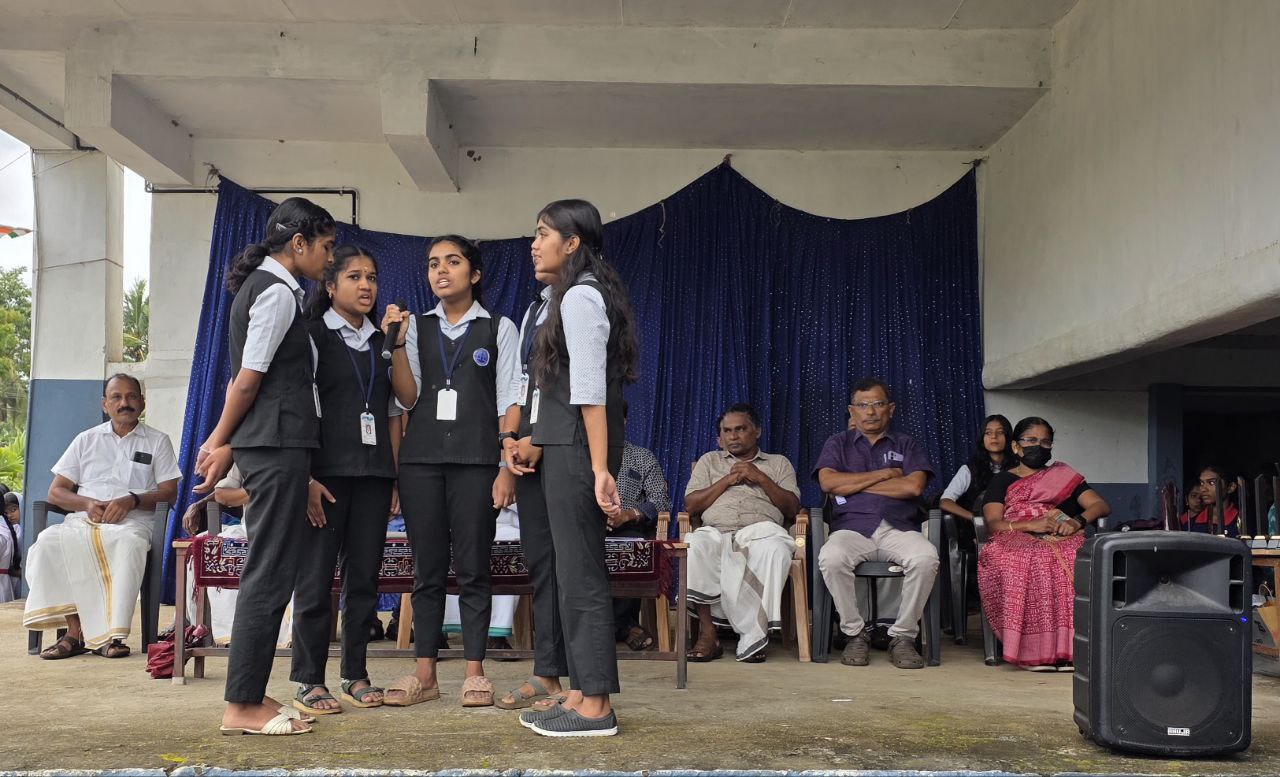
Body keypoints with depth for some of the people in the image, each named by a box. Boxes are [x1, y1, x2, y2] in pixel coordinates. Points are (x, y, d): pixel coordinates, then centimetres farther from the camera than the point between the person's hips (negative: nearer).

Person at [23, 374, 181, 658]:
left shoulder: (157, 441, 16)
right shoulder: (86, 440, 22)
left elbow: (169, 493, 7)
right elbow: (55, 492, 17)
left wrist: (132, 500, -12)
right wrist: (87, 504, -5)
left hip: (131, 521, -2)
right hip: (83, 519, 3)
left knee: (129, 544, -40)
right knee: (49, 542, -32)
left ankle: (109, 634, -36)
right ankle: (76, 631, -31)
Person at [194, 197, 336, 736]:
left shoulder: (260, 285, 20)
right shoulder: (279, 291, -11)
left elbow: (244, 374, 15)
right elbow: (249, 376, -13)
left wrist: (221, 439, 12)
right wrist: (224, 441, -2)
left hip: (270, 445, 10)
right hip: (278, 445, -10)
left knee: (272, 572, 10)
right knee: (270, 574, -6)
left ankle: (248, 697, 15)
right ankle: (242, 707, -1)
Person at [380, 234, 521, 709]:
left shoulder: (499, 329, 6)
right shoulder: (417, 328, 12)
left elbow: (509, 403, 1)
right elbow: (408, 398, 4)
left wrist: (508, 468, -7)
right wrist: (396, 343, -7)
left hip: (475, 460, -2)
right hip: (421, 457, 3)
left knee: (472, 568, 0)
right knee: (427, 569, 5)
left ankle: (474, 674, 7)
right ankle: (424, 674, 10)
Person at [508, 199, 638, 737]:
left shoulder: (580, 295, -10)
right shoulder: (572, 295, 19)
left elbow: (590, 389, -18)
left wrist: (600, 469, -21)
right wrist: (536, 441, 13)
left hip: (576, 449, -10)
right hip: (564, 448, 10)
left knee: (580, 572, -7)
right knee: (574, 571, 10)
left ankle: (595, 706, -1)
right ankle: (581, 694, 16)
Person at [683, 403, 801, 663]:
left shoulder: (778, 463, 25)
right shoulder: (709, 461, 27)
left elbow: (792, 508, 12)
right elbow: (690, 505, 14)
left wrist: (761, 478, 2)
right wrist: (727, 481, 5)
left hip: (761, 530, -1)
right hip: (715, 532, 1)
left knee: (776, 549, -39)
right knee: (695, 545, -37)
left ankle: (753, 636, -32)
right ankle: (707, 633, -32)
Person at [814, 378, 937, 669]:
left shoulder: (906, 445, 20)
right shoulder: (839, 443, 20)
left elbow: (914, 486, -1)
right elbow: (828, 482, 0)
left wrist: (853, 485, 1)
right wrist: (885, 474, 1)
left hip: (899, 528, 1)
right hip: (852, 528, 0)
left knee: (926, 557, -33)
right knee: (831, 558, -35)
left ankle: (903, 635, -17)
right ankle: (855, 633, -15)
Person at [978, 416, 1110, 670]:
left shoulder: (1064, 475, 28)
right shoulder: (1002, 480, 22)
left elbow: (1100, 505, 15)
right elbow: (993, 523, 5)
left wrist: (1077, 522, -7)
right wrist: (1032, 525, -11)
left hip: (1063, 538, 1)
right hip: (1017, 540, -1)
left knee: (1077, 560, -36)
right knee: (1030, 563, -39)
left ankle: (1069, 645, -35)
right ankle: (1031, 649, -36)